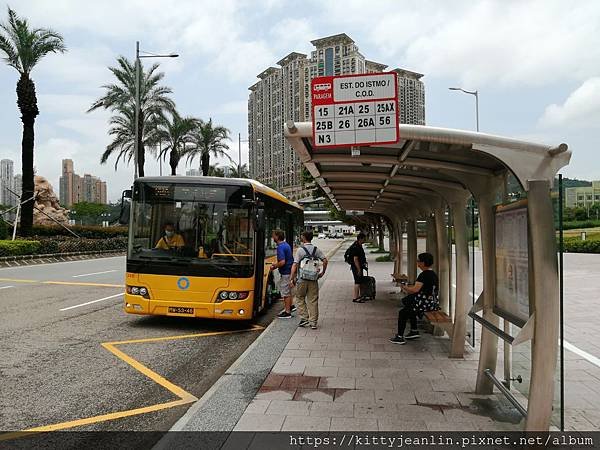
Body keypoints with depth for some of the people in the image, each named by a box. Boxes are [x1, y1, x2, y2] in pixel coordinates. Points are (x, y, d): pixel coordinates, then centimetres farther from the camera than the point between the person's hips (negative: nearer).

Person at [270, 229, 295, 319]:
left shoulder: (280, 247, -21)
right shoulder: (286, 245, 9)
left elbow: (282, 262, -28)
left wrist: (274, 267, -11)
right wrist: (276, 264, 15)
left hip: (285, 273, -10)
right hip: (289, 271, 10)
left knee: (285, 293, 0)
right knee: (288, 291, 22)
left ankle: (287, 312, 8)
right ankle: (289, 307, 34)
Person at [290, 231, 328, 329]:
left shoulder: (300, 250, -7)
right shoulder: (316, 249, 4)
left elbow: (295, 265, -11)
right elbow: (325, 260, -1)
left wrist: (292, 278, -7)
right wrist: (322, 272, 10)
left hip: (302, 279, -3)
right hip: (313, 279, 3)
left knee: (299, 298, 16)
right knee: (313, 300, 8)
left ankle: (304, 318, 9)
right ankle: (313, 322, 9)